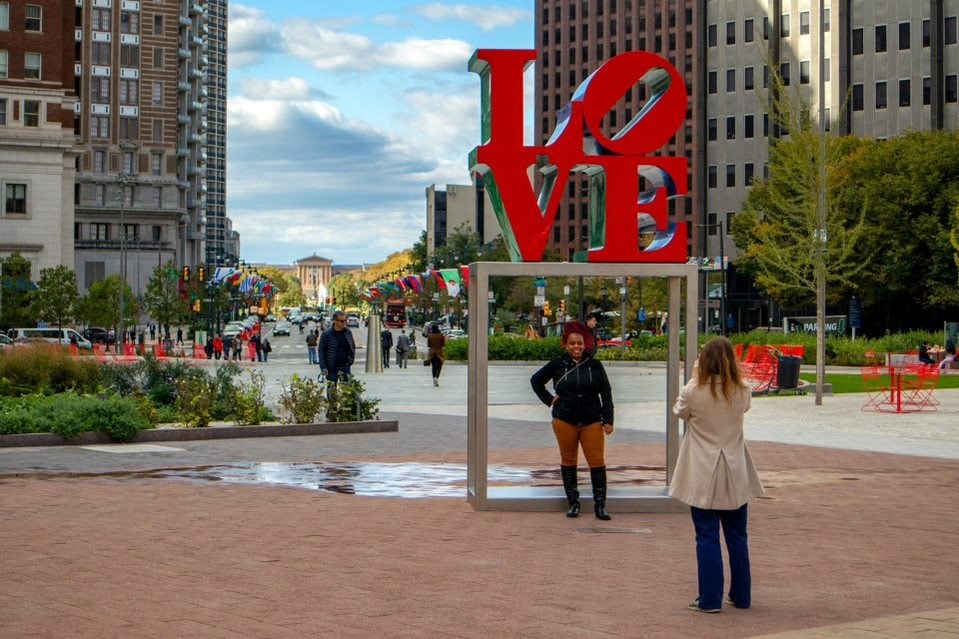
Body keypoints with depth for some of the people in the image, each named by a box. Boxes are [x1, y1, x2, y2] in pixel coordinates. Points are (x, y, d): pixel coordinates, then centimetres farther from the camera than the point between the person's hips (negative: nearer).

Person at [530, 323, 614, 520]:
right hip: (564, 420, 1)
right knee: (568, 461, 8)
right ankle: (573, 503, 18)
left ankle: (600, 505, 0)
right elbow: (536, 380, 16)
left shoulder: (595, 365, 3)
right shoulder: (557, 365, 2)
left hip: (591, 421, -1)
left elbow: (606, 393, 4)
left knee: (597, 461, -6)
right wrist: (549, 400, 6)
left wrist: (608, 420, -2)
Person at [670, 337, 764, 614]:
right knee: (737, 536, 14)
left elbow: (679, 411, 6)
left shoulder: (694, 392, -14)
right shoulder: (742, 393, -6)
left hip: (703, 477, -3)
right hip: (735, 476, 3)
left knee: (707, 537, 2)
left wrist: (694, 378, 13)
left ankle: (710, 599, 3)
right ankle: (741, 595, 22)